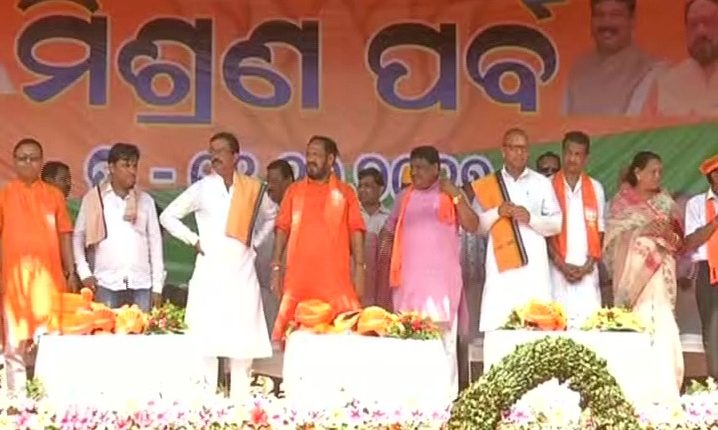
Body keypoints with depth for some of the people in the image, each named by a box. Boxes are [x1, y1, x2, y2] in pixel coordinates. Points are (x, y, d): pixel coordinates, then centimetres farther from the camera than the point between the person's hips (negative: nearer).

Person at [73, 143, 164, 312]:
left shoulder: (145, 200, 10)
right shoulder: (93, 198, 6)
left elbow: (155, 241, 11)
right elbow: (78, 236, 9)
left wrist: (157, 286, 7)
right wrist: (84, 273, -2)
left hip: (141, 284, 2)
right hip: (106, 284, -1)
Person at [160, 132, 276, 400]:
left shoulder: (253, 189, 5)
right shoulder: (201, 189, 0)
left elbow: (271, 215, 23)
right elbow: (168, 216, 6)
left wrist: (256, 241, 11)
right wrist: (192, 240, -1)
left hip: (242, 272, 2)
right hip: (209, 273, -2)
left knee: (243, 341, 1)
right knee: (205, 340, -5)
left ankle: (240, 403, 8)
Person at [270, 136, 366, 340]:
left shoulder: (345, 192, 7)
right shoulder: (294, 190, 11)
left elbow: (356, 231, 4)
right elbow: (282, 229, 9)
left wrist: (359, 269, -4)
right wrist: (276, 267, 2)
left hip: (336, 277, -1)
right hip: (298, 276, 1)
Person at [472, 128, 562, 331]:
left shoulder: (542, 183, 11)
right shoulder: (487, 185, 11)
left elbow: (557, 224, 7)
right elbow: (476, 225, 8)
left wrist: (531, 218, -9)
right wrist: (497, 212, -9)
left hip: (534, 265, 0)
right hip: (501, 265, 0)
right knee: (496, 321, -8)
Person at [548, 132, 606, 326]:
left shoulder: (595, 188, 11)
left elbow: (599, 231, 10)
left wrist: (588, 265, -3)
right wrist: (561, 264, -8)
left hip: (587, 270, 2)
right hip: (557, 269, -2)